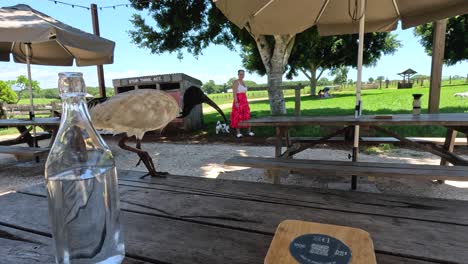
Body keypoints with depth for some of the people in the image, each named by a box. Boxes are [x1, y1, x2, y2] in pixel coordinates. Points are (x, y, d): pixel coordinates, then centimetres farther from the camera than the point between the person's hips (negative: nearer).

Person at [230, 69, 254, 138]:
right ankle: (238, 133, 2)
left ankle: (250, 131, 12)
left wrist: (246, 102, 19)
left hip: (244, 101, 8)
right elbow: (234, 93, -16)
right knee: (238, 117, -4)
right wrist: (236, 102, -24)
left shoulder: (243, 82, 18)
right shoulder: (236, 82, -7)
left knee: (247, 116, 6)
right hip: (238, 101, -8)